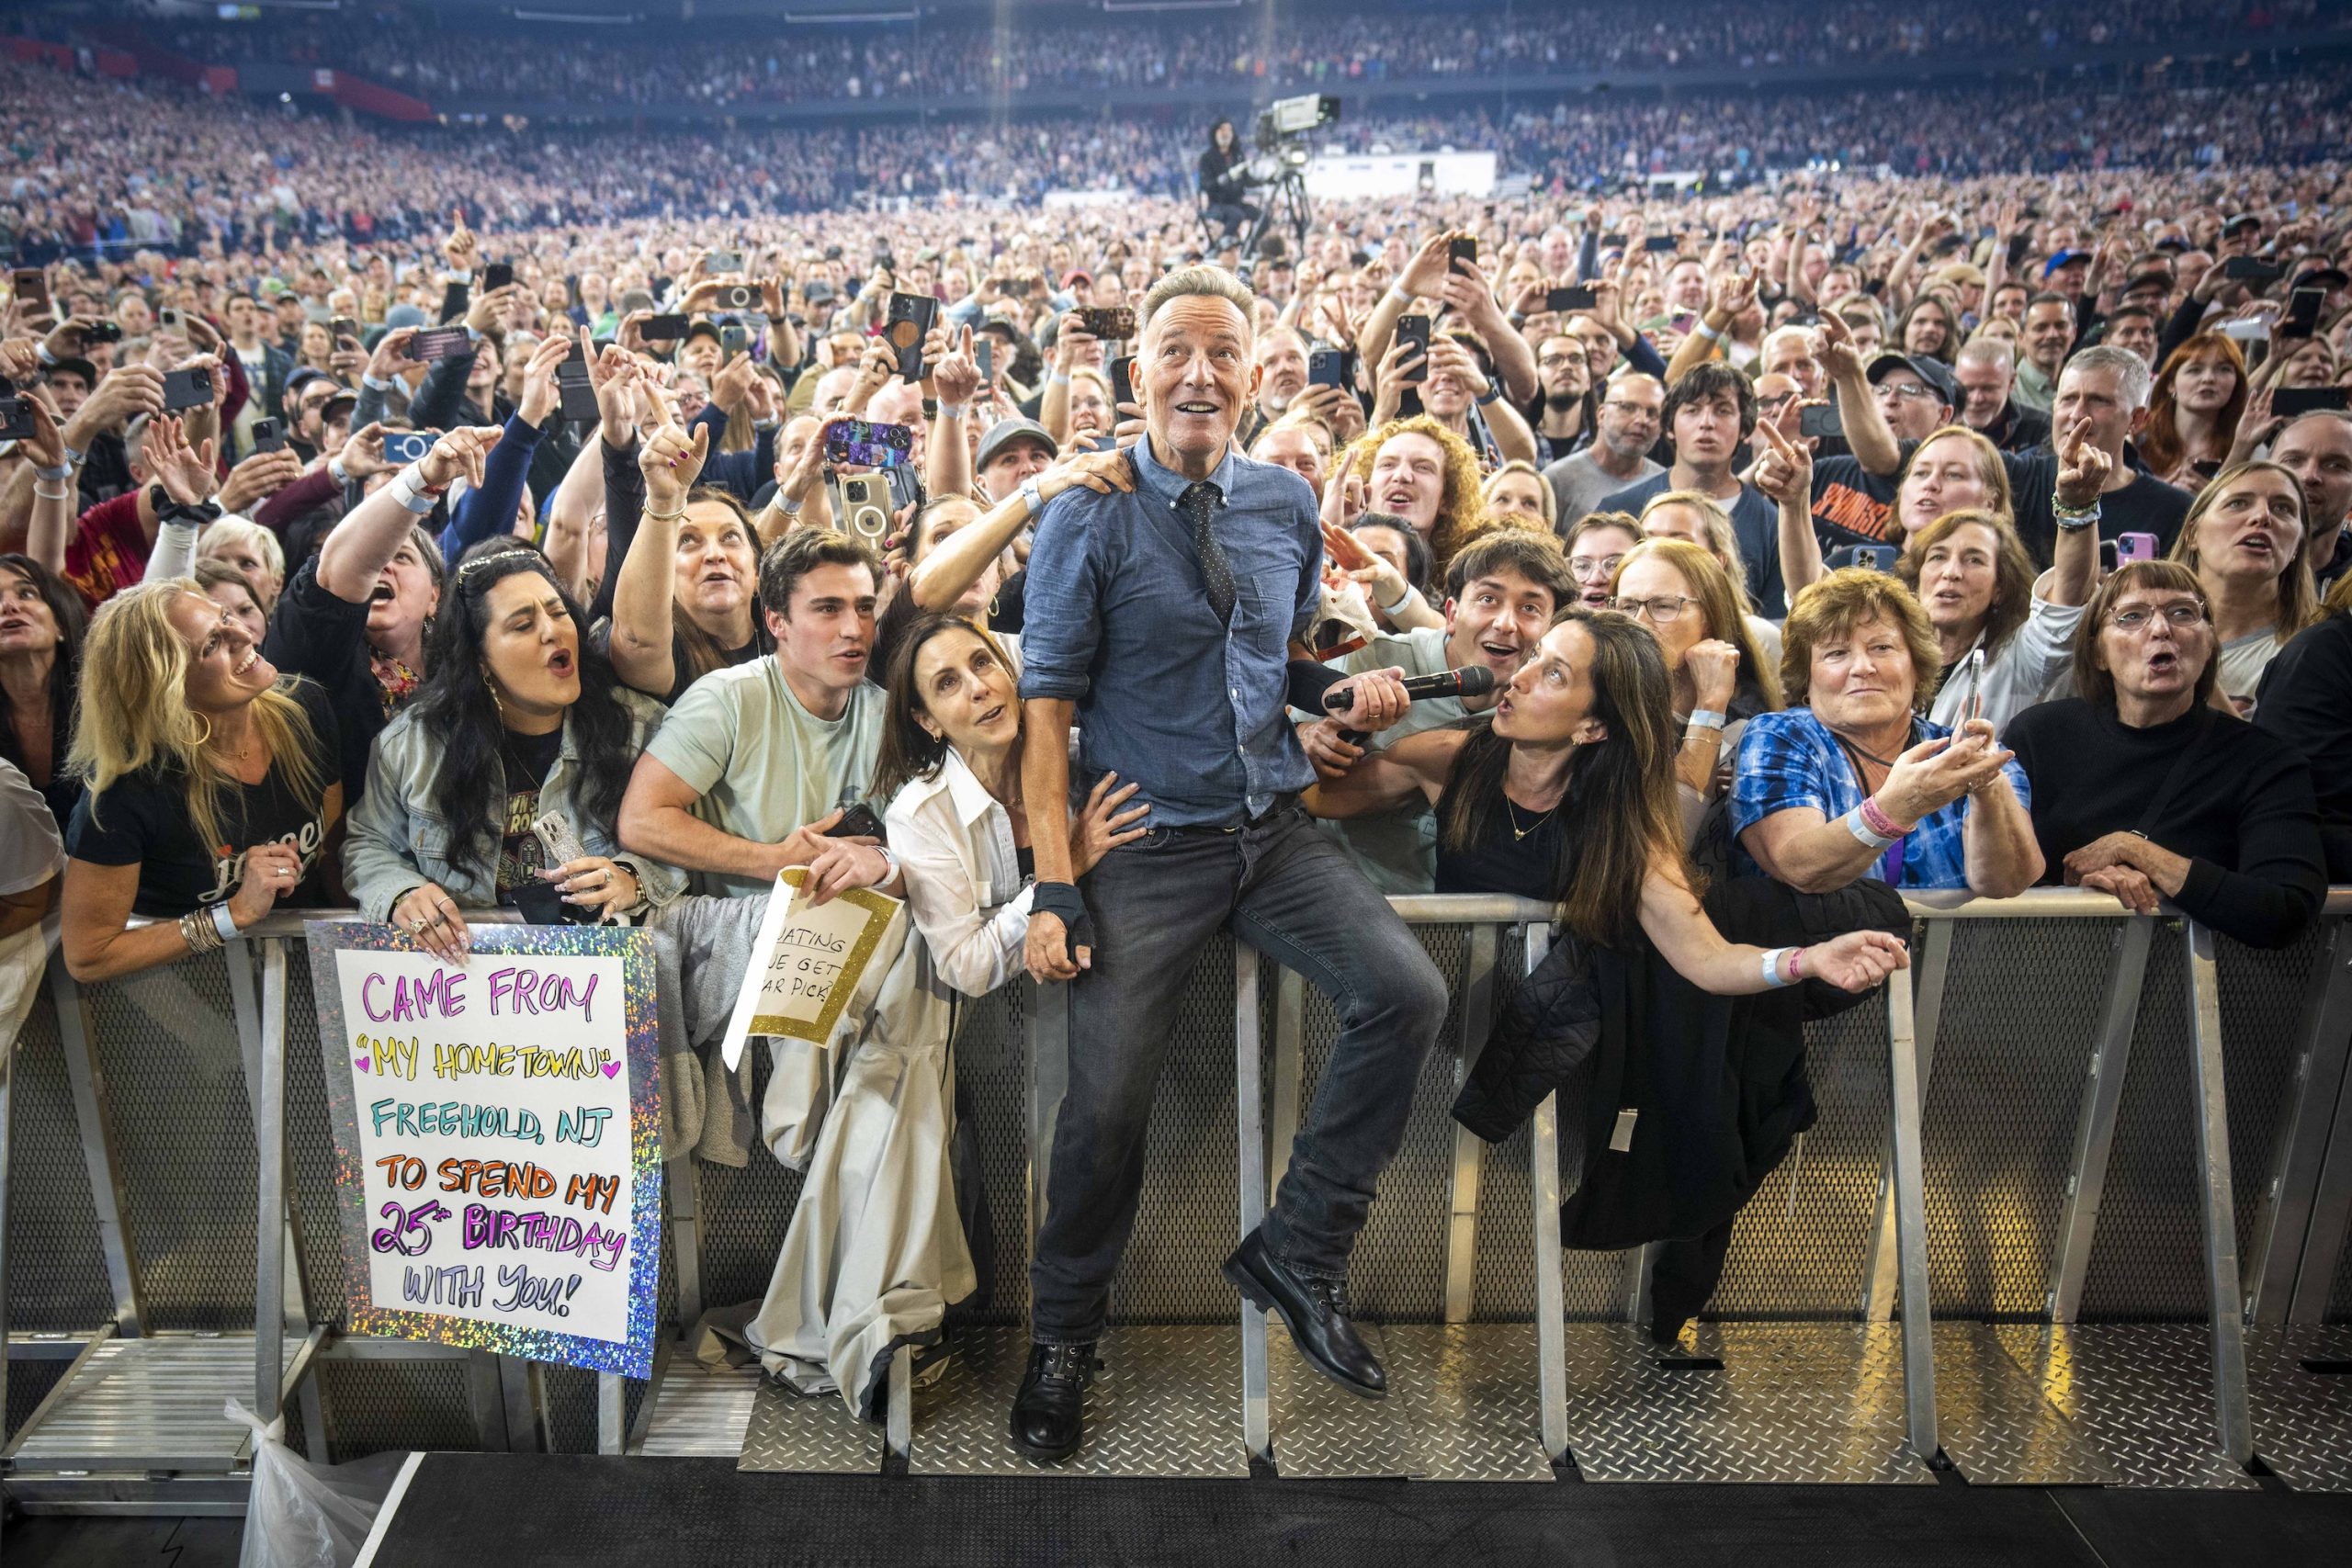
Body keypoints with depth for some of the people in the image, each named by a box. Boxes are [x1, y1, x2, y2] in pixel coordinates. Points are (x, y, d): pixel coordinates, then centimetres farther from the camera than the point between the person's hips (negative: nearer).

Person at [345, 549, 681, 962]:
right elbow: (369, 845, 13)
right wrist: (399, 896, -10)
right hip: (460, 954, -2)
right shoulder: (409, 741, 2)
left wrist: (632, 881, -21)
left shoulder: (638, 727, -2)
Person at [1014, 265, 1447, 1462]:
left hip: (1275, 827, 4)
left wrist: (1345, 689, -2)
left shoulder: (1286, 503, 8)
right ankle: (1061, 1338, 20)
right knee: (1109, 1099, -8)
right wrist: (1054, 885, -14)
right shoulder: (1090, 515, -5)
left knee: (1406, 993, -16)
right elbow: (1047, 705, -7)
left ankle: (1296, 1253, 3)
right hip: (1147, 842, -4)